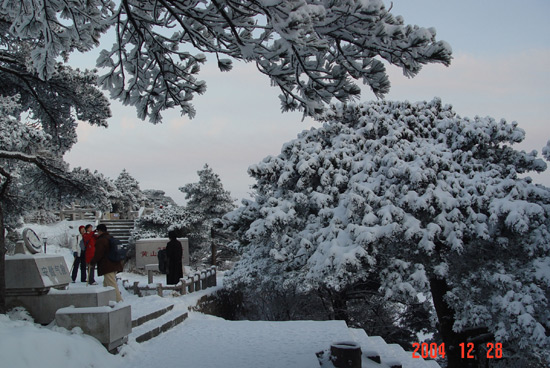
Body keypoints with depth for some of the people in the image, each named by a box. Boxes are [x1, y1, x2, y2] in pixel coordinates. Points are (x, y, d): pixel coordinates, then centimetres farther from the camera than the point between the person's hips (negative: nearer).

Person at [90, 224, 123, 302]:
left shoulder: (100, 241, -13)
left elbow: (98, 254, -15)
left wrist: (92, 263, 1)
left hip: (107, 267, -10)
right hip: (115, 265, 10)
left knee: (112, 285, -12)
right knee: (106, 283, 20)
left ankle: (119, 300, -17)